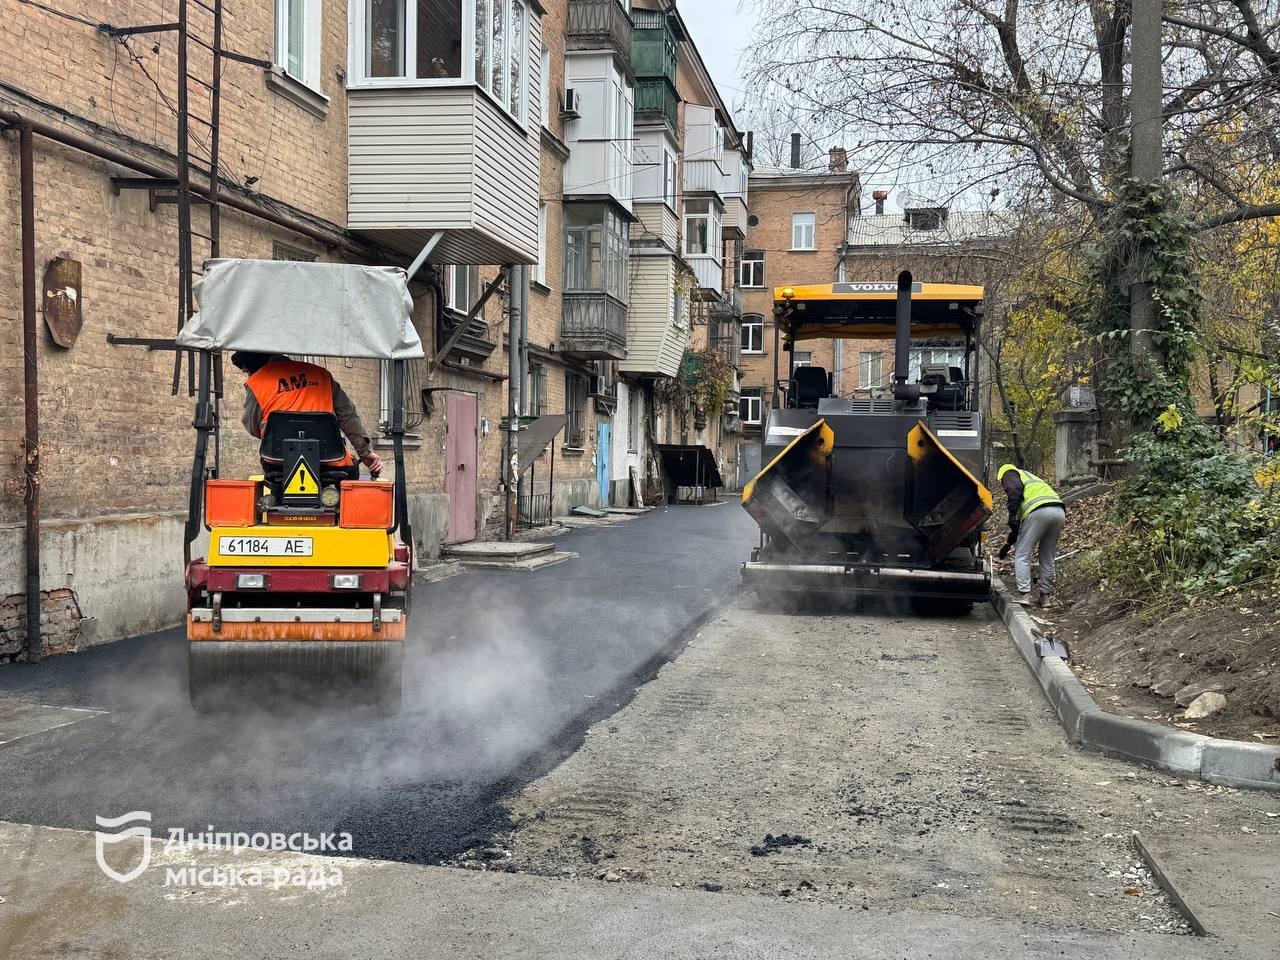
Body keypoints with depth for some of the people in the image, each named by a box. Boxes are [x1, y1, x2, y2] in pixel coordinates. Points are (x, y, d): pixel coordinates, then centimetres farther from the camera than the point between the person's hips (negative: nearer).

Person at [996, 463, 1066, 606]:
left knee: (1022, 555, 2)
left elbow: (1015, 489, -8)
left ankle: (1024, 594, -5)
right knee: (1048, 558, 18)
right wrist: (1008, 544, 43)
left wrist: (1012, 517, -11)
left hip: (1039, 511, -7)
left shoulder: (1008, 474, 19)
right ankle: (1045, 596, 20)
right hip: (1060, 511, 7)